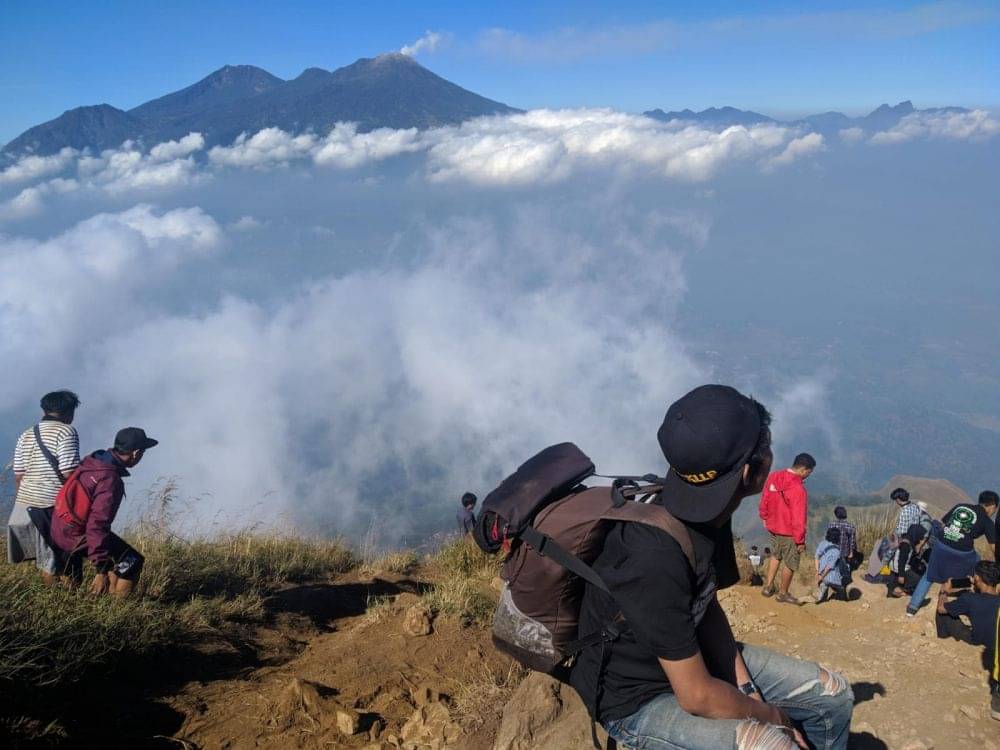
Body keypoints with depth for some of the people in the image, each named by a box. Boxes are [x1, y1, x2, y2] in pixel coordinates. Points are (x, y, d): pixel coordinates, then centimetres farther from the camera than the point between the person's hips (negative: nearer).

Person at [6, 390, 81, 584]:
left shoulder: (26, 435, 13)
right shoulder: (66, 431, -8)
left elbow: (18, 476, 12)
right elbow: (68, 473, -16)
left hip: (27, 502, 6)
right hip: (56, 504, -6)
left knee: (44, 559, 14)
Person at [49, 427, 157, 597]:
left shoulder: (92, 460, -2)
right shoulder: (111, 481, -28)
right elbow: (97, 525, -32)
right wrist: (101, 571, -29)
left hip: (57, 531, 9)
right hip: (77, 537, -9)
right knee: (132, 562, -5)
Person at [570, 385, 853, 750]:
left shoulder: (711, 513, -8)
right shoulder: (655, 556, -36)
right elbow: (697, 696, -28)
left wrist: (747, 689, -3)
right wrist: (771, 715, -11)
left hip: (688, 655, 9)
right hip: (636, 698, -8)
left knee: (833, 695, 10)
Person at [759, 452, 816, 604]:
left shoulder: (774, 477, -7)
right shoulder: (798, 489, -29)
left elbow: (764, 500, 6)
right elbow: (798, 519, -23)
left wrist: (765, 518, 20)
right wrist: (800, 541, -13)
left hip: (773, 527, 7)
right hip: (789, 533, -7)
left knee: (776, 555, 28)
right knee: (790, 563, 14)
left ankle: (768, 586, 32)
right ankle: (783, 593, 29)